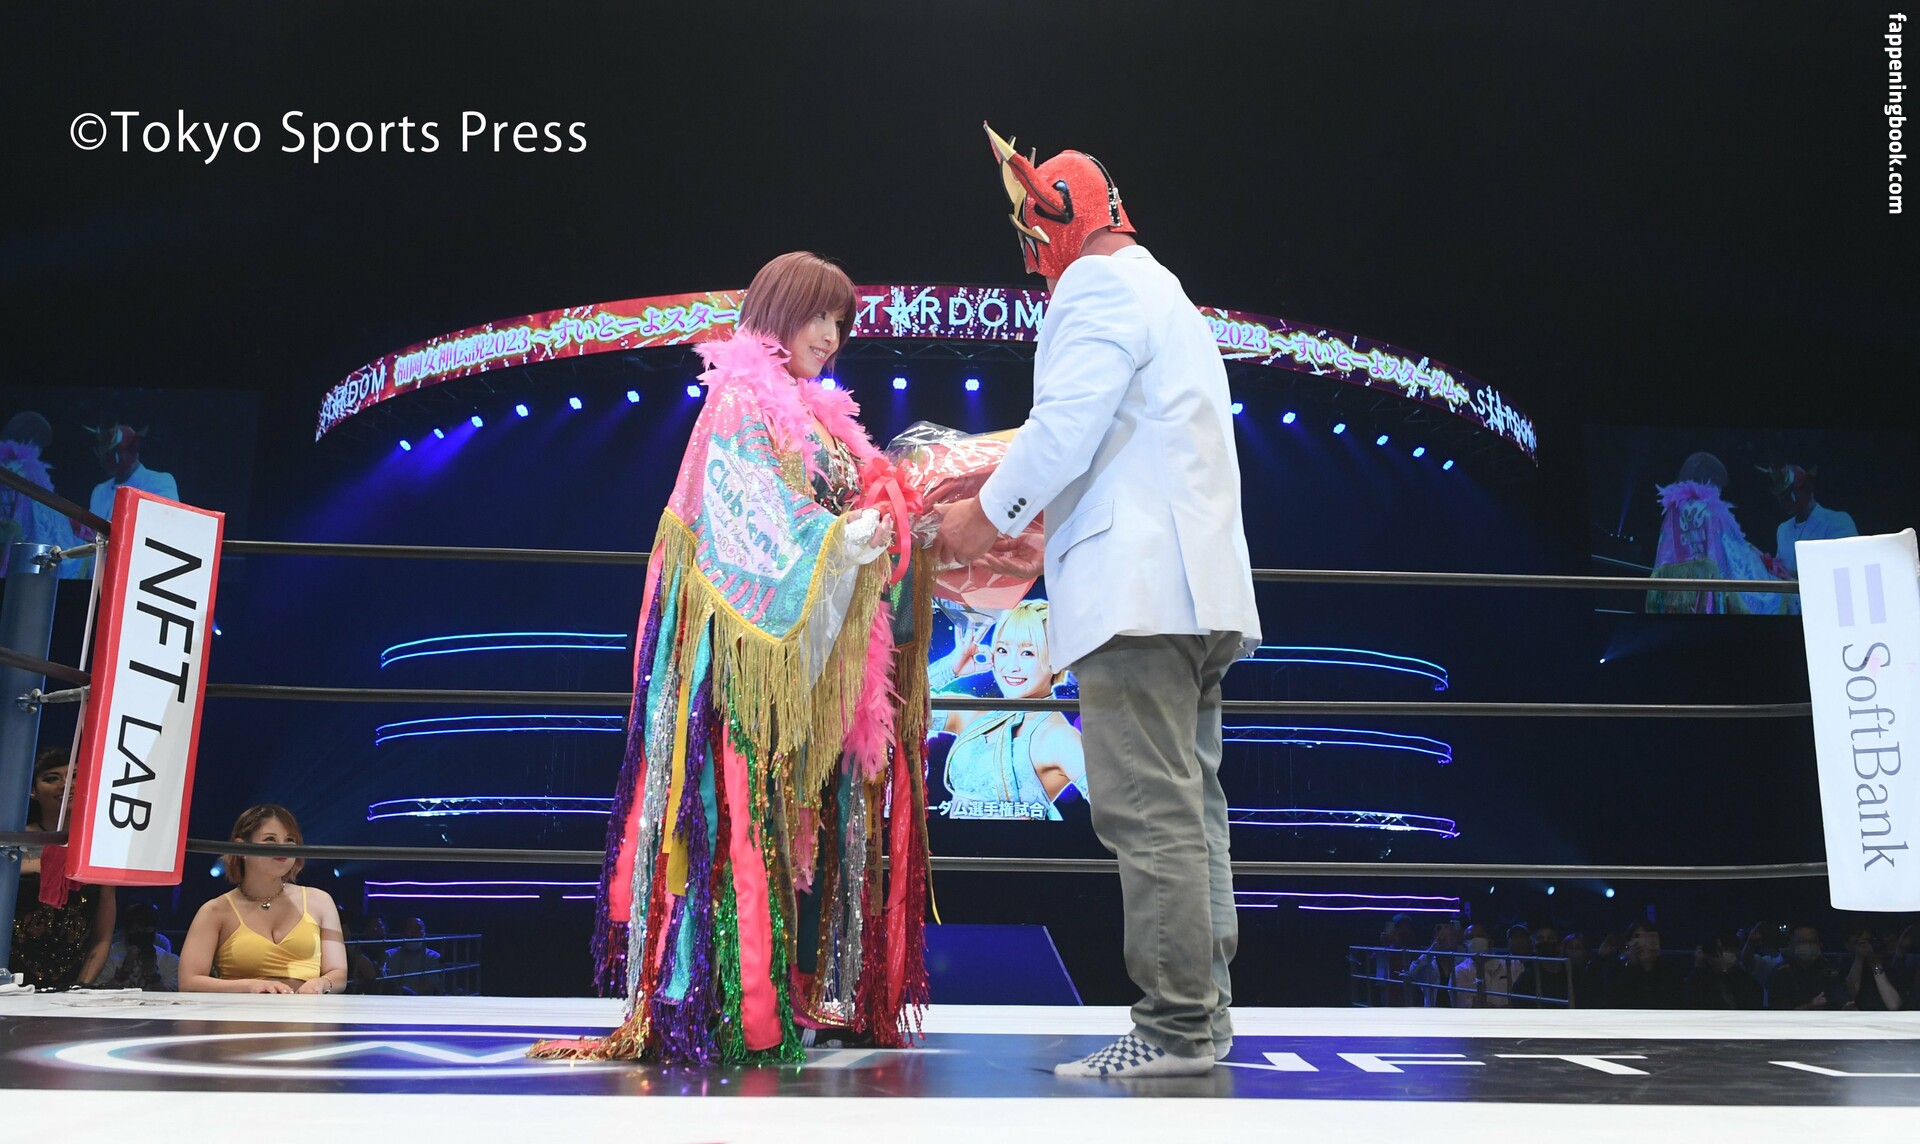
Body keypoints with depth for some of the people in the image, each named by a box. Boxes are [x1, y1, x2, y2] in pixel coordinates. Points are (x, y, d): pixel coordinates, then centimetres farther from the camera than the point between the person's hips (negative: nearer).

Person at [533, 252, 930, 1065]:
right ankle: (733, 1005, -4)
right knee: (748, 808, -9)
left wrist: (893, 522, 1)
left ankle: (809, 991, 12)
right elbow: (754, 519, -15)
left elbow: (848, 506, 18)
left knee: (815, 811, 7)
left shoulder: (817, 415, 22)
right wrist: (834, 540, -24)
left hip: (818, 646, 9)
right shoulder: (741, 399, -4)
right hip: (755, 635, -9)